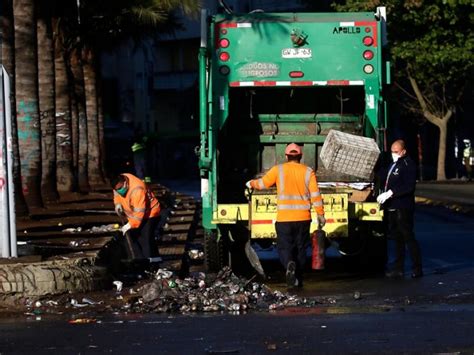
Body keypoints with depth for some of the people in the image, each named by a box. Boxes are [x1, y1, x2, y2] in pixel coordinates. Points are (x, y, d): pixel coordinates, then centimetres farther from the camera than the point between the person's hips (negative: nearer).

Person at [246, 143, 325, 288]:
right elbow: (315, 195, -1)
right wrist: (320, 214, 6)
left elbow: (263, 183, 6)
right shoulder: (308, 172, 2)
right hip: (303, 218, 2)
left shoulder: (278, 170, -2)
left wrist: (251, 184, 27)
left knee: (285, 247, 3)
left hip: (284, 218, -2)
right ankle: (298, 279, 16)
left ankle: (290, 264, -28)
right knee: (301, 248, 13)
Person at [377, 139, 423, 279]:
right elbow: (385, 180, 29)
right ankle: (398, 268, 18)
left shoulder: (408, 165, -10)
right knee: (397, 238, 13)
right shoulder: (393, 165, 19)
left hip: (403, 208, -9)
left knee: (408, 238, -6)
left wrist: (390, 193, -23)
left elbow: (409, 186, -21)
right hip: (392, 208, 9)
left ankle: (417, 268, -1)